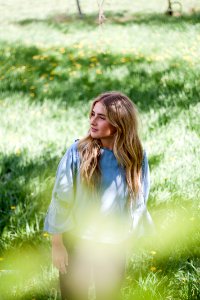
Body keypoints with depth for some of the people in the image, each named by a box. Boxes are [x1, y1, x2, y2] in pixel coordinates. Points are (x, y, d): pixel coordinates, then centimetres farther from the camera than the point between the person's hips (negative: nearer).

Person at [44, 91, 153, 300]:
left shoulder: (136, 157, -12)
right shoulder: (78, 153, -19)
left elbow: (139, 201, 2)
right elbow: (61, 198, -10)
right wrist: (57, 243, -6)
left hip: (115, 244, 2)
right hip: (76, 239, -2)